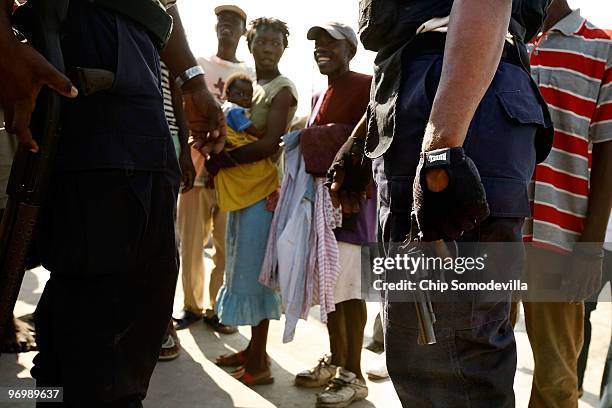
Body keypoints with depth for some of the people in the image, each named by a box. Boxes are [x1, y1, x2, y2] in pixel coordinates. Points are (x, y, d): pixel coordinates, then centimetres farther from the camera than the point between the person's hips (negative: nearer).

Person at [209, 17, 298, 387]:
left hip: (264, 188, -8)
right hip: (241, 187, 8)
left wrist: (221, 161, -13)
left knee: (254, 269, -5)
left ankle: (259, 362, 5)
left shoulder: (283, 89, -5)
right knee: (244, 268, 12)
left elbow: (270, 144, -16)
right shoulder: (248, 87, 19)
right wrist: (220, 160, -1)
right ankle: (254, 348, 24)